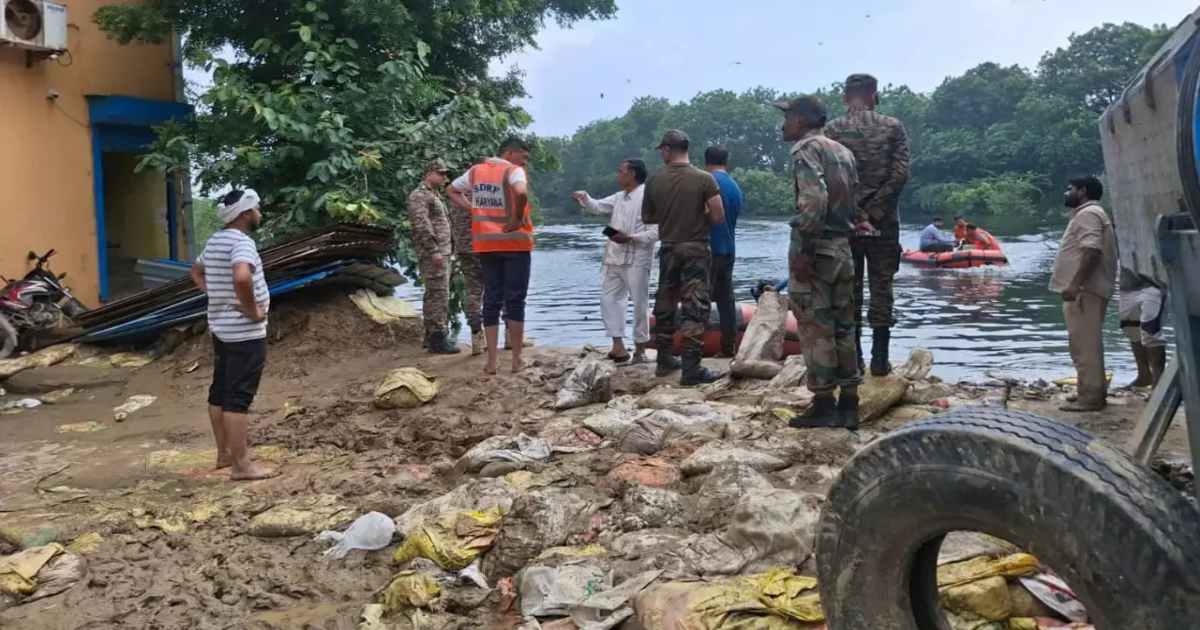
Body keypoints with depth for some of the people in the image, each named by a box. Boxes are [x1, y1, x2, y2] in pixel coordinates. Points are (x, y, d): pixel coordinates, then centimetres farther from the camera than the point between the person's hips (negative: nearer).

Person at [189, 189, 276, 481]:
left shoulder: (214, 241, 11)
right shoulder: (242, 242, -18)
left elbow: (196, 271, 28)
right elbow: (241, 277, -37)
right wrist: (252, 309, -23)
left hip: (221, 328, 10)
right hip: (245, 333, -10)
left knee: (220, 392, 15)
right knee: (238, 397, -7)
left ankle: (225, 453, 27)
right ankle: (241, 465, -3)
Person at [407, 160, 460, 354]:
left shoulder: (435, 195, 23)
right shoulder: (419, 195, -9)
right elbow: (421, 224, -19)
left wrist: (448, 250, 21)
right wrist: (434, 251, -24)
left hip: (442, 252, 10)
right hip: (432, 254, -10)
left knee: (435, 295, 13)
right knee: (438, 295, -13)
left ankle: (432, 335, 20)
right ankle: (436, 339, -12)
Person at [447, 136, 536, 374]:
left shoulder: (476, 171, 10)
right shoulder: (513, 171, -10)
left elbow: (452, 191, 21)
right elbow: (521, 193, -30)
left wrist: (474, 210, 11)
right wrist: (517, 220, -17)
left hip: (485, 244, 5)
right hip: (514, 243, -5)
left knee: (491, 300, 9)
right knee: (515, 300, 2)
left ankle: (491, 361, 7)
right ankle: (517, 360, 5)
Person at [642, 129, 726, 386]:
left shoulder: (655, 181, -1)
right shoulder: (704, 179, -9)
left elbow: (647, 218, 8)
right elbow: (718, 217, -10)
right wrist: (699, 216, 9)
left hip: (668, 249, 3)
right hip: (696, 249, -3)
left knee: (665, 304, 16)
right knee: (695, 308, -4)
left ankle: (665, 359, 25)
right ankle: (691, 368, -8)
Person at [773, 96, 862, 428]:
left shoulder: (806, 148, -8)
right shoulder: (843, 151, 18)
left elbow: (814, 199, -22)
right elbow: (854, 201, 15)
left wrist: (802, 249, -22)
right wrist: (844, 236, 15)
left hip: (815, 248, -8)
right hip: (844, 248, 8)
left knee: (816, 329, -2)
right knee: (843, 327, 11)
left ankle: (824, 404, 1)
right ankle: (848, 404, 14)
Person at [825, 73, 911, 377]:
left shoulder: (833, 130, -1)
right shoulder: (893, 127, 2)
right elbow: (901, 172, -7)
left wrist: (854, 214, -5)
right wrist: (875, 212, -7)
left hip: (846, 222, 0)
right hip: (884, 222, 1)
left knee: (848, 289, 6)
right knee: (882, 288, 6)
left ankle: (853, 359, 8)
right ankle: (880, 360, 6)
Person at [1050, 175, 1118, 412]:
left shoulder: (1088, 214, -11)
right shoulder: (1088, 214, 23)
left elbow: (1092, 250, -24)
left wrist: (1075, 284, -29)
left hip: (1084, 290, -11)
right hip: (1084, 289, 11)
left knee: (1084, 344, -11)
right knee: (1087, 343, 15)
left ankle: (1090, 396, -10)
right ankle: (1093, 392, 21)